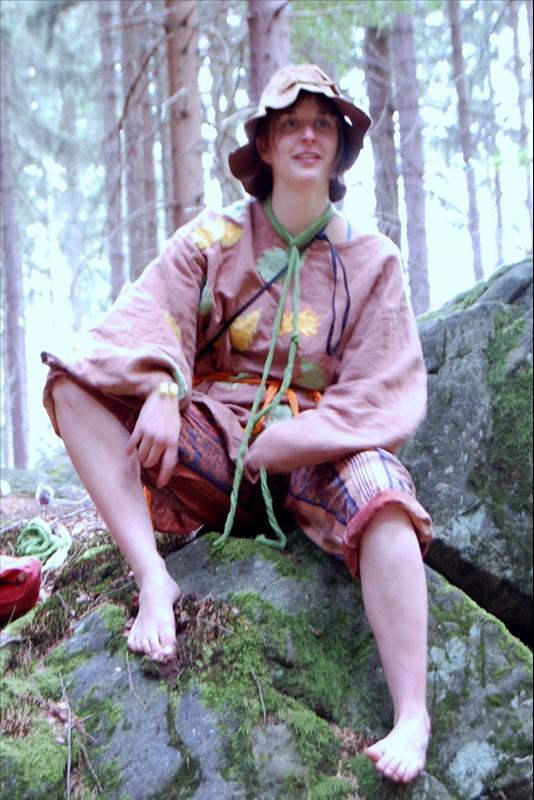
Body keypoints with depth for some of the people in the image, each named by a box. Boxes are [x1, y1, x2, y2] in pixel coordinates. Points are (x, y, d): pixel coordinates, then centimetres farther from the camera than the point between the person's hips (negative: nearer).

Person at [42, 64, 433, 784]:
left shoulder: (370, 260, 6)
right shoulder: (214, 238, 9)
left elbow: (384, 393, -4)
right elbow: (150, 317, -6)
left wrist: (273, 448, -16)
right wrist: (160, 394, -30)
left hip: (316, 451, -1)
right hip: (213, 440, 2)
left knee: (376, 488, -37)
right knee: (75, 383, -18)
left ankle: (412, 718, -39)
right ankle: (153, 577, -29)